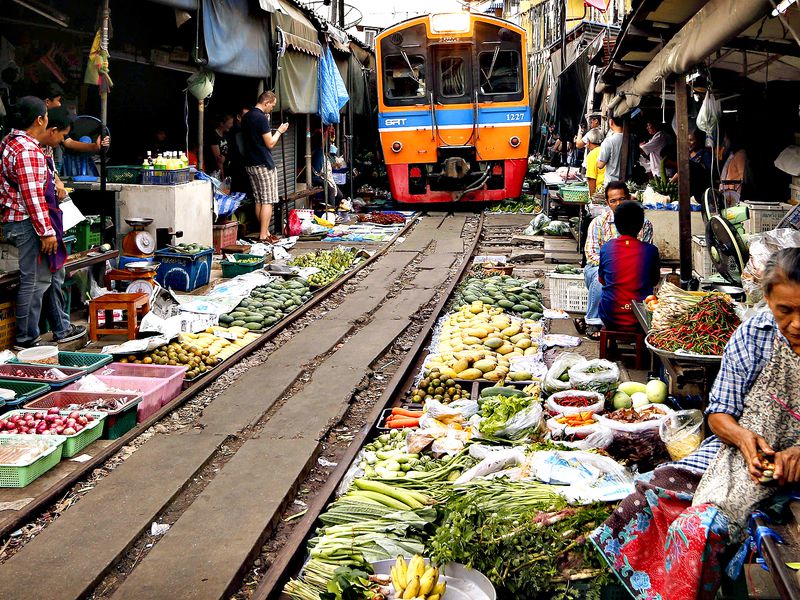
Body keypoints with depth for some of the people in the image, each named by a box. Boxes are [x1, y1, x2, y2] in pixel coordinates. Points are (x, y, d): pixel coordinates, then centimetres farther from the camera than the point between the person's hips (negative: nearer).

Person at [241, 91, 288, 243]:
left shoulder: (246, 117, 12)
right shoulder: (261, 118, -15)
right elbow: (270, 143, -14)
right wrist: (279, 131, 1)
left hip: (250, 164, 9)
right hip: (264, 165, -9)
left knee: (258, 200, 12)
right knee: (268, 201, -5)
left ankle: (264, 232, 17)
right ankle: (264, 235, -5)